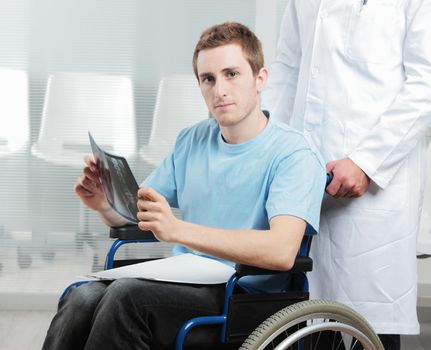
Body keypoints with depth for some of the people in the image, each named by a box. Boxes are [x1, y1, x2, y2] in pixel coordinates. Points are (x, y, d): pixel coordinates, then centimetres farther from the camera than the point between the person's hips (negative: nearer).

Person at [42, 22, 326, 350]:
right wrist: (106, 204, -3)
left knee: (128, 293, -31)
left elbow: (282, 251, -22)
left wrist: (178, 230, -30)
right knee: (82, 298, -25)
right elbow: (135, 214, 22)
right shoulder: (192, 141, 16)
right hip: (185, 289, 6)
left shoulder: (294, 154, -6)